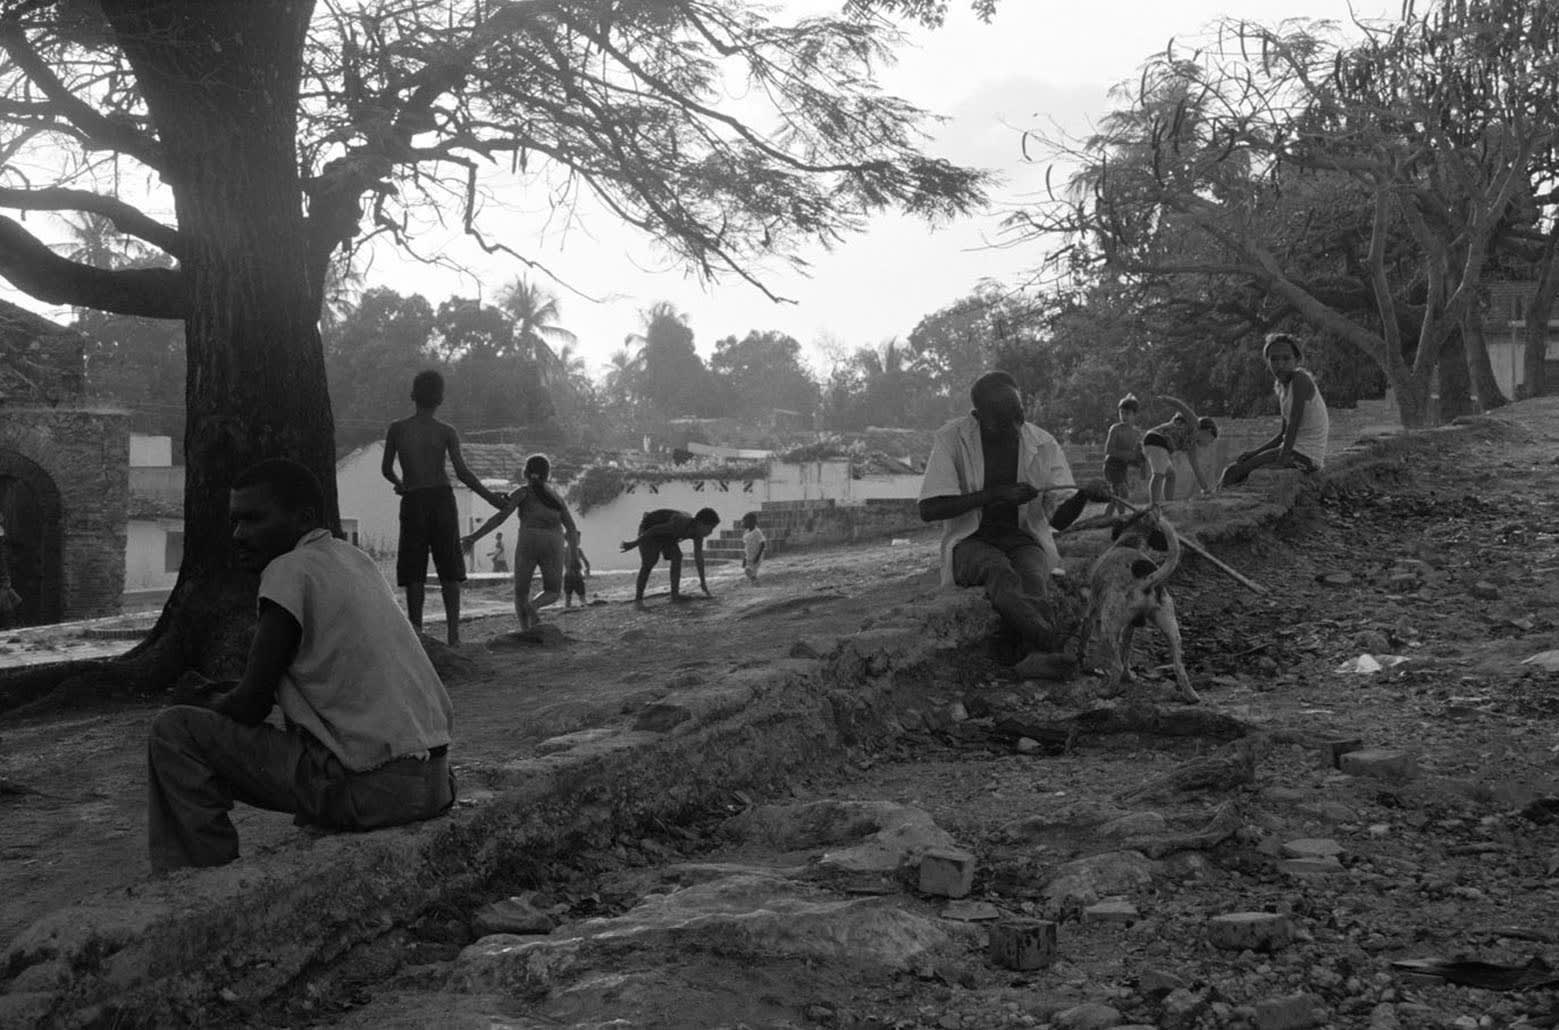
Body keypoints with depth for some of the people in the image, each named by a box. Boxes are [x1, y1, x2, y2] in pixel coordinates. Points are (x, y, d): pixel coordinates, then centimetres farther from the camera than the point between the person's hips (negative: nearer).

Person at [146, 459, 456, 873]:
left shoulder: (291, 570, -9)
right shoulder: (353, 559, 17)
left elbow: (250, 707, -8)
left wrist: (200, 702, 14)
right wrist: (217, 690, 20)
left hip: (369, 790, -9)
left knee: (174, 734, -3)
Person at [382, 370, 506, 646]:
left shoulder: (397, 429, 1)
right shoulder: (446, 432, -2)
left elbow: (386, 470, 5)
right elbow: (462, 471, -9)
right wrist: (490, 497, -2)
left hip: (412, 501, 0)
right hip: (441, 497, 0)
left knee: (414, 571, 5)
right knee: (449, 570, 6)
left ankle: (416, 631, 1)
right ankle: (453, 633, 1)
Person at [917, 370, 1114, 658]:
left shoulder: (1044, 445, 1)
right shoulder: (951, 439, -6)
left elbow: (1059, 518, 2)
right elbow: (928, 510, -12)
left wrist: (1084, 494, -22)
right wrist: (996, 495, -18)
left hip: (1024, 540, 2)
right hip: (971, 542, -2)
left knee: (1032, 575, -35)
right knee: (998, 571, -38)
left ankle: (1040, 655, -66)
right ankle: (1051, 640, -68)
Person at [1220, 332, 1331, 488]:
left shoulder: (1300, 379, -14)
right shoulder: (1281, 387, 14)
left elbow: (1294, 424, -21)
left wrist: (1281, 460, -25)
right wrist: (1254, 452, 9)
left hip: (1305, 455, -10)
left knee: (1234, 472, -18)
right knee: (1236, 466, 14)